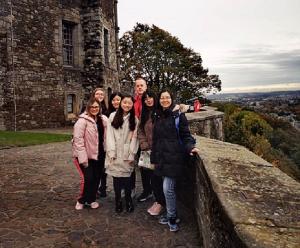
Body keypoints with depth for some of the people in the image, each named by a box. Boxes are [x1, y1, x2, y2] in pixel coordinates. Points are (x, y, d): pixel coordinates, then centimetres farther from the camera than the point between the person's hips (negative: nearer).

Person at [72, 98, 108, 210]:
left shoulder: (103, 119, 3)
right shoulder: (82, 120, -15)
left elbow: (105, 137, 9)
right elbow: (78, 139, -18)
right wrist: (83, 157, -20)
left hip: (99, 154, 5)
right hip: (86, 155, -5)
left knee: (96, 178, 10)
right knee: (88, 178, -9)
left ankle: (91, 199, 31)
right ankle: (81, 200, 17)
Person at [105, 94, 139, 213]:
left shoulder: (134, 119, 5)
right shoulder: (113, 116, 1)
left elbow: (134, 137, 2)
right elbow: (110, 135, -2)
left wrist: (132, 154, -5)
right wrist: (111, 152, -9)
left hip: (127, 154, 0)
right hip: (115, 153, 0)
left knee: (127, 178, 0)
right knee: (116, 178, 4)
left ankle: (128, 200, 17)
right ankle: (118, 201, 19)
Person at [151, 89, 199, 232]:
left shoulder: (178, 115, -5)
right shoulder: (157, 116, 11)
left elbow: (185, 135, -3)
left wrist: (190, 147, -22)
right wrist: (154, 158, 16)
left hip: (174, 157, -5)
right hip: (162, 157, 5)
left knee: (168, 188, -6)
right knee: (168, 187, 11)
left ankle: (172, 218, 14)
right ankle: (170, 214, 29)